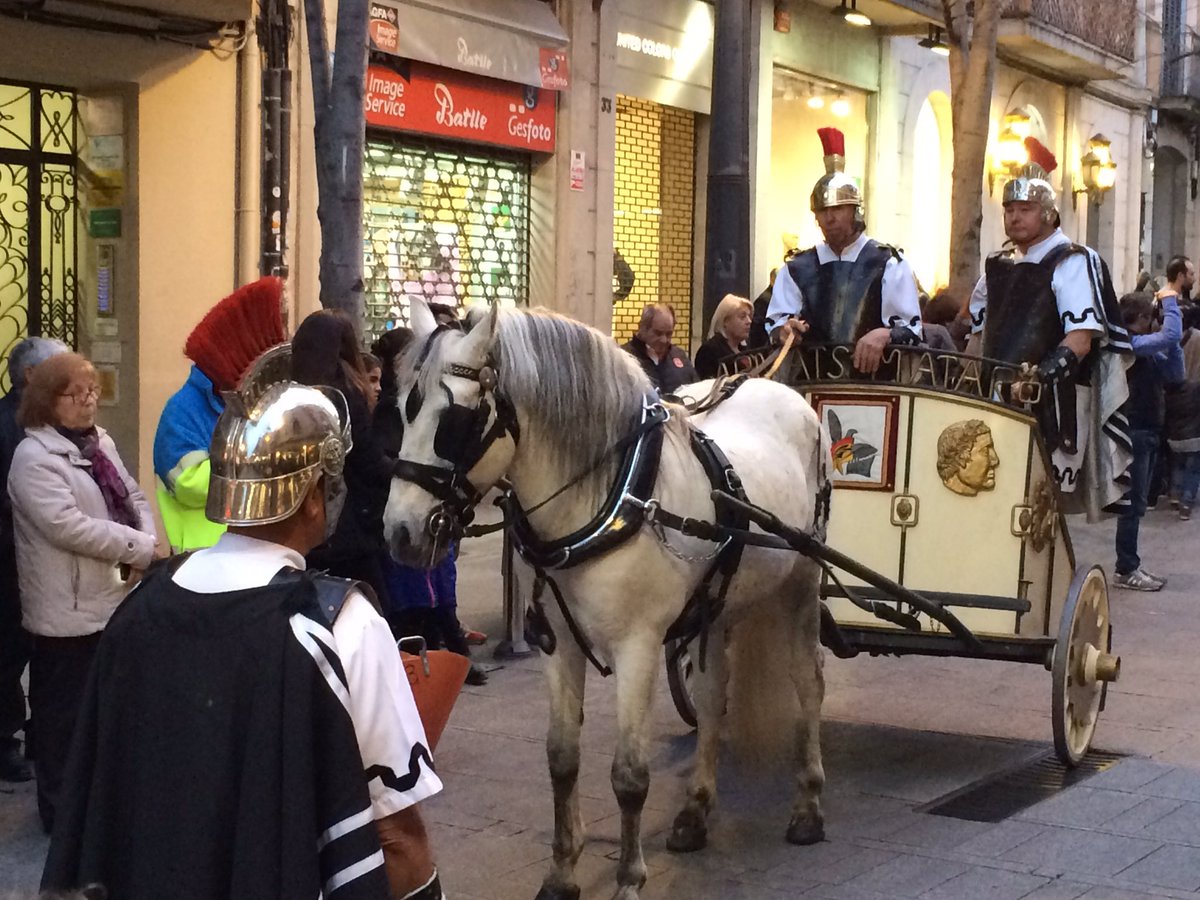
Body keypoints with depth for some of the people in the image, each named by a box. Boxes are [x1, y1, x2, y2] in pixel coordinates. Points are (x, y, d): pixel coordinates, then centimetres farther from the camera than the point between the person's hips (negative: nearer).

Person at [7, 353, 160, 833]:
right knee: (64, 712, 3)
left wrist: (150, 541, -9)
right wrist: (142, 548, -21)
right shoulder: (34, 457, -15)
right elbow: (68, 525, -24)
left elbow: (132, 498, 13)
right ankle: (62, 808, 14)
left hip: (112, 598, 8)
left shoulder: (100, 443, 11)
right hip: (68, 609, -8)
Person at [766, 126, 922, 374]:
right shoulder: (797, 268, 12)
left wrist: (885, 335, -23)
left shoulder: (889, 264, 4)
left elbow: (910, 330, -1)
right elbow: (775, 324, 8)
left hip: (873, 377, -2)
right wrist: (784, 330, -15)